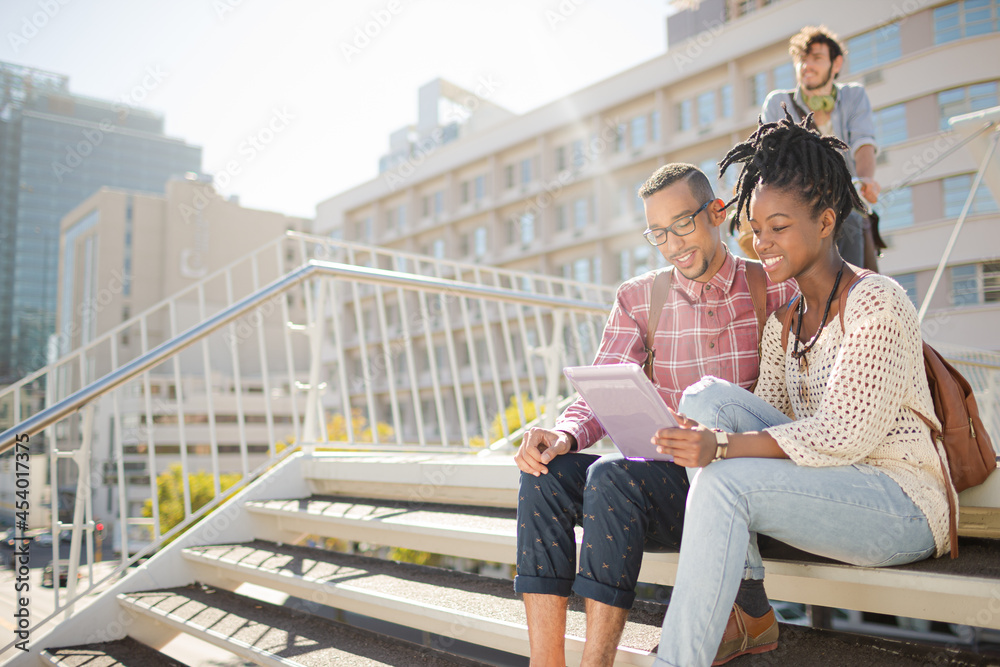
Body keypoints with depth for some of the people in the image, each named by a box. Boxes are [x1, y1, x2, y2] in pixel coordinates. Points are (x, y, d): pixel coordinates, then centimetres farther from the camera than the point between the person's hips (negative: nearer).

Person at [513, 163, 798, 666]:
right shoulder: (638, 299, 11)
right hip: (666, 480, 4)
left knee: (613, 476, -31)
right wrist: (563, 435, -19)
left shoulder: (775, 289, 2)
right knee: (545, 475, -21)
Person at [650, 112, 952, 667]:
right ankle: (745, 609, -14)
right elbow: (767, 421, 5)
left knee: (722, 484, -29)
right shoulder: (781, 321, 11)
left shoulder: (877, 301, -12)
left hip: (902, 503, -7)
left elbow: (848, 435, -21)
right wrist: (702, 436, -17)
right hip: (830, 488, 7)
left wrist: (723, 447, -30)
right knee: (706, 395, -12)